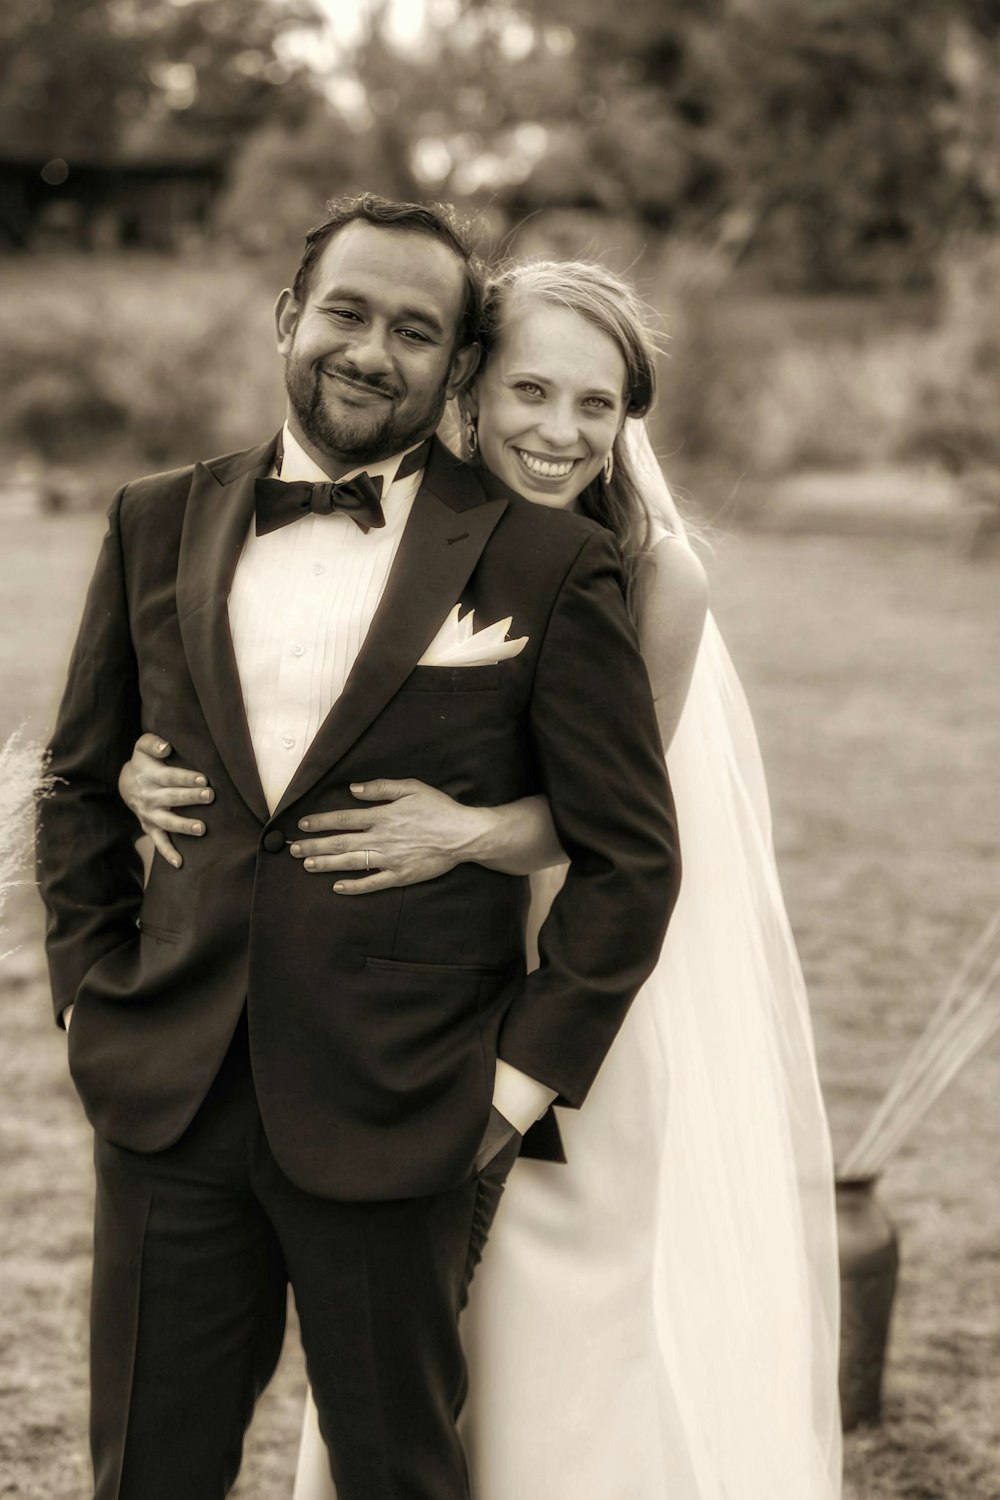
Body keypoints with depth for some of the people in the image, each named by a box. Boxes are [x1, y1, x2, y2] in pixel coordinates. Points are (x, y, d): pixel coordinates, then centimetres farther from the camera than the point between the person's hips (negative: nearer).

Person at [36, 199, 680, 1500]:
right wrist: (90, 991, 7)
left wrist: (522, 1079, -6)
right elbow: (81, 781, 16)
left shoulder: (547, 565, -5)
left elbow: (631, 856, -3)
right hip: (168, 1105, 3)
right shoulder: (159, 525, 6)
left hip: (402, 1131, -3)